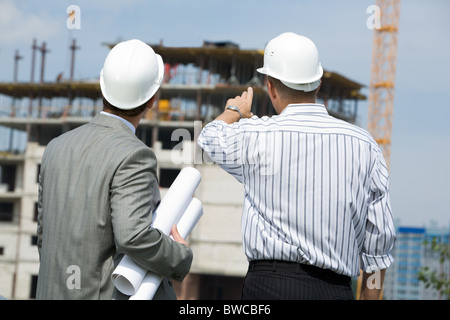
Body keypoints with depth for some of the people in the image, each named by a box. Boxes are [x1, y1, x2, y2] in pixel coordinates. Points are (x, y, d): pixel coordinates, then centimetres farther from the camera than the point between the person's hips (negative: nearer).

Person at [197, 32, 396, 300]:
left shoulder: (256, 136, -1)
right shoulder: (364, 145, 6)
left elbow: (212, 138, 25)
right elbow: (379, 239, 8)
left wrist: (233, 112, 46)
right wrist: (369, 296, 18)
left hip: (270, 286, -2)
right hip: (336, 290, 3)